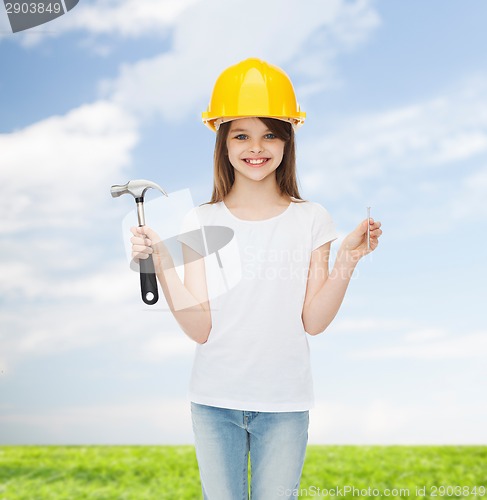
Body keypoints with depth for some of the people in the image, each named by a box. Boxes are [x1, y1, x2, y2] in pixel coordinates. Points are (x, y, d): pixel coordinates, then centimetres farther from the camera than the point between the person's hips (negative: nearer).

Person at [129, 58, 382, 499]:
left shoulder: (311, 219, -3)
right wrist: (161, 262, -19)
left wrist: (347, 261, -17)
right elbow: (200, 328, -9)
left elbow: (314, 322, -6)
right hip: (215, 400, 1)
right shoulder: (203, 222, -3)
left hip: (285, 402, 0)